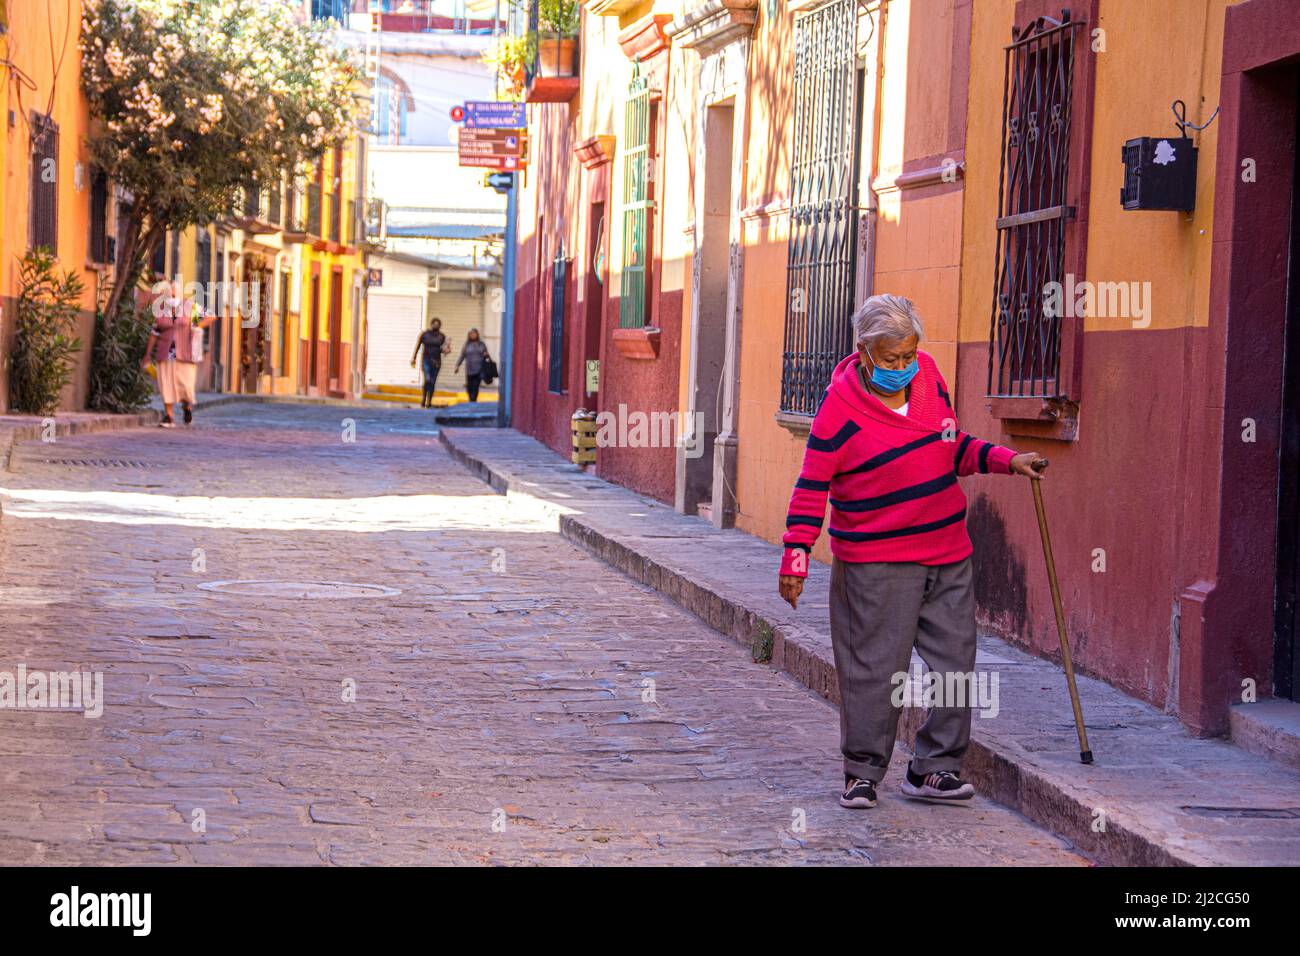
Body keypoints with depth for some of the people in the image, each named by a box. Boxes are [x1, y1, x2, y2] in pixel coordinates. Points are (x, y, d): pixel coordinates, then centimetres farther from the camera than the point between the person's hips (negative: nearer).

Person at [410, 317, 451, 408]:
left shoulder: (441, 336, 6)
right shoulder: (424, 334, 0)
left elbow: (443, 349, 11)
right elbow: (417, 347, 4)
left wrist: (446, 350, -12)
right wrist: (413, 359, 2)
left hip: (436, 362, 3)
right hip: (426, 360, -3)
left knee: (432, 382, 4)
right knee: (427, 380, -19)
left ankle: (429, 402, 12)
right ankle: (423, 399, -3)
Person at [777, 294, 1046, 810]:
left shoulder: (928, 374, 6)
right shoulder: (840, 409, -12)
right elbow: (812, 487, -9)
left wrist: (1006, 460, 8)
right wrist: (796, 555, -15)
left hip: (947, 553, 6)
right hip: (875, 564, -6)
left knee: (954, 660, 5)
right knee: (874, 667, -4)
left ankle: (933, 767, 14)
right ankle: (862, 771, 9)